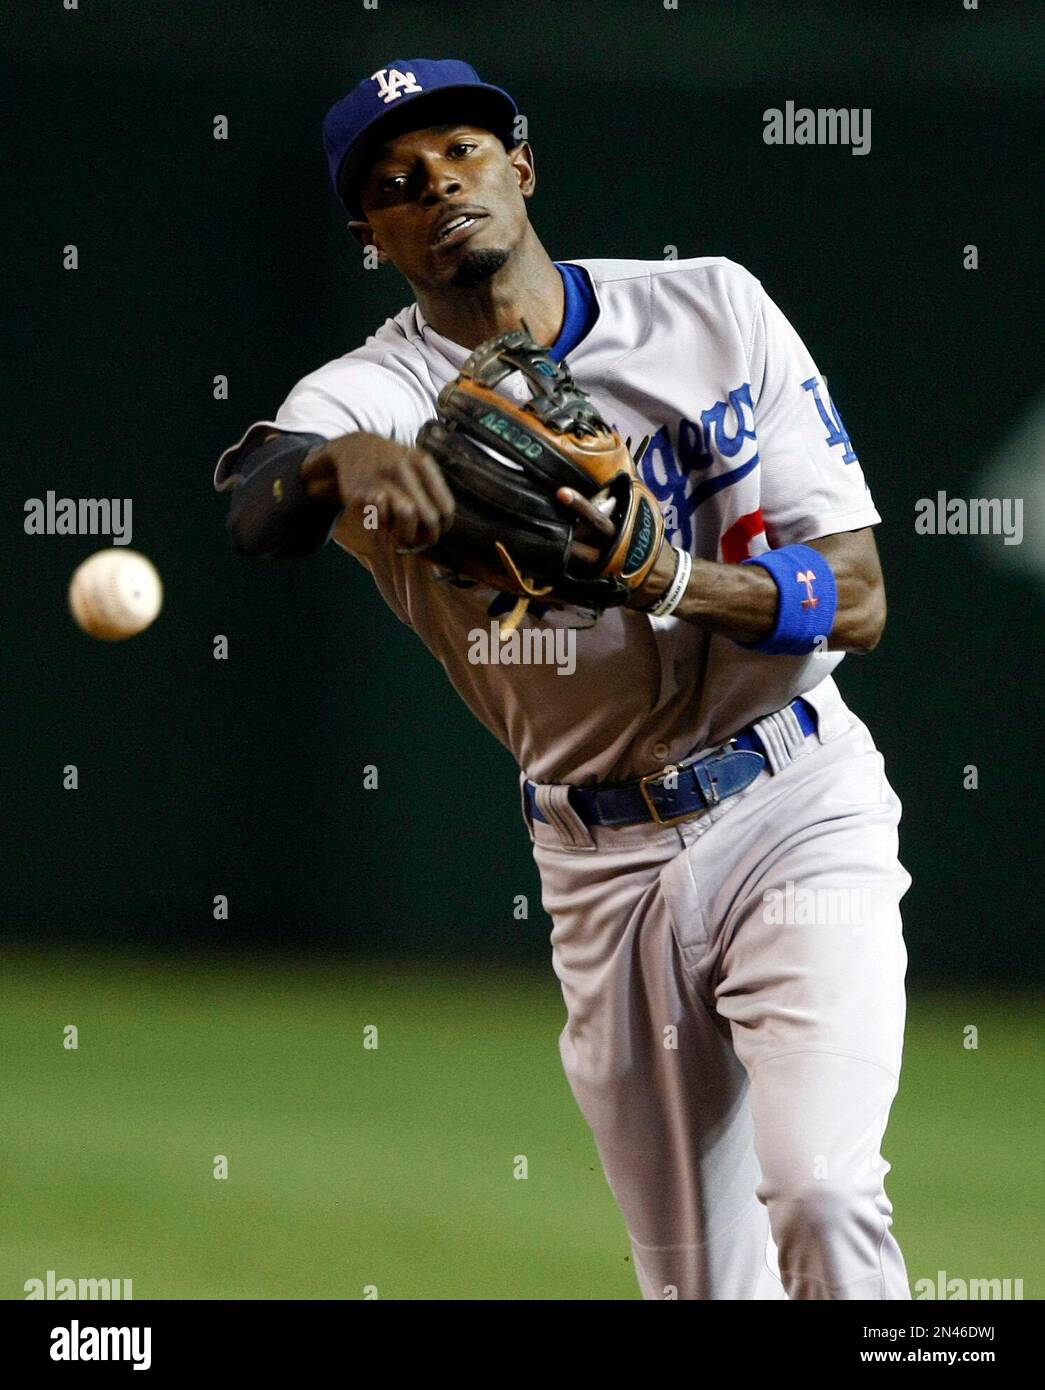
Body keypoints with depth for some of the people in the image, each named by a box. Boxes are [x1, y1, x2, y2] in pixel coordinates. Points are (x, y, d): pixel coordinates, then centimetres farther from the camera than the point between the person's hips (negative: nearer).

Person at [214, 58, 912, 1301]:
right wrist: (341, 461, -52)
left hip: (798, 820, -1)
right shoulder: (379, 394, -3)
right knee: (697, 1280, 6)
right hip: (605, 872, 1)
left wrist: (665, 579, -25)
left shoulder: (712, 311, 0)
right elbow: (256, 514, -28)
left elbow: (857, 600, -6)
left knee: (823, 1206, -22)